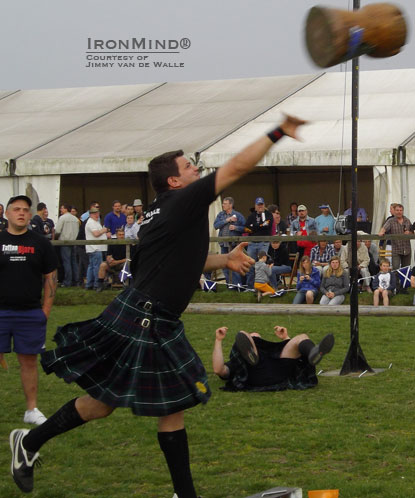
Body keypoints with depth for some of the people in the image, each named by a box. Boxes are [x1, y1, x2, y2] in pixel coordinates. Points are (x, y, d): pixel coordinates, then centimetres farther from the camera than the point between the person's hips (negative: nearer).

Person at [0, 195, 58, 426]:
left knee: (29, 360, 6)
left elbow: (50, 278, 8)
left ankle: (32, 409, 15)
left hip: (30, 313, 1)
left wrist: (46, 310, 1)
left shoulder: (40, 243, 6)